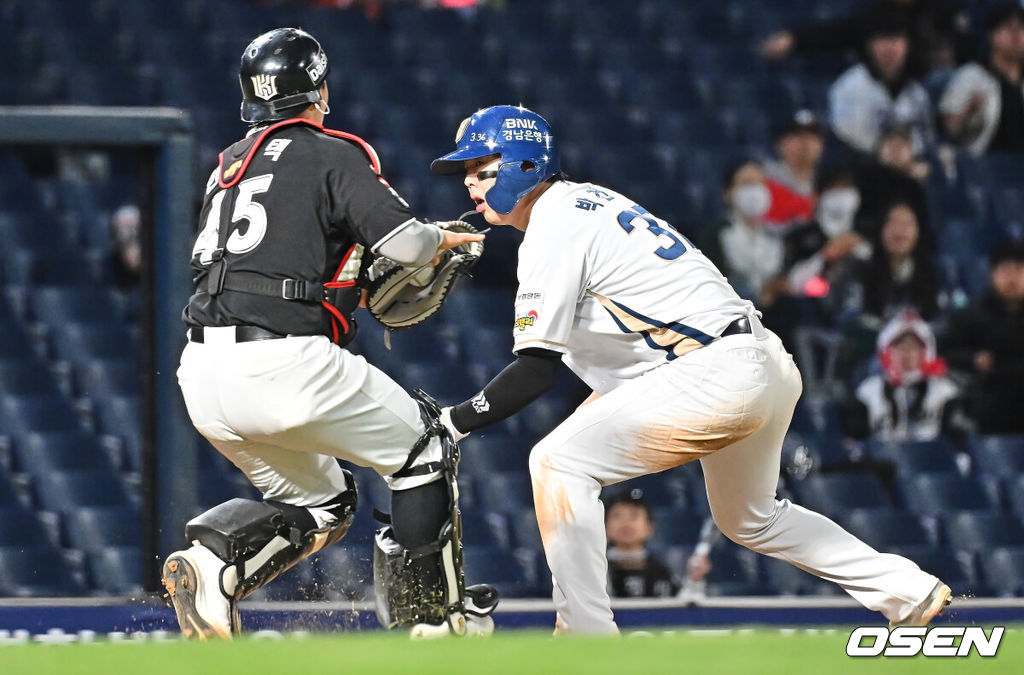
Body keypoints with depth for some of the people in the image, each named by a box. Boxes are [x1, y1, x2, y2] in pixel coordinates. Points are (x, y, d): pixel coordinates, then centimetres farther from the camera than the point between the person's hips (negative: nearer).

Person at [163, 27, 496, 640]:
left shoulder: (229, 163, 22)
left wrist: (351, 285, 33)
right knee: (425, 449, 14)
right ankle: (431, 615, 14)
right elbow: (403, 240, -9)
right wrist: (447, 239, 13)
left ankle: (214, 561, -5)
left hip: (203, 374, 7)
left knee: (320, 503, 22)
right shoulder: (335, 154, 1)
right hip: (285, 363, -7)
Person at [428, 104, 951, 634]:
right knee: (750, 522, 30)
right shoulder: (588, 200, 19)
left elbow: (537, 370, -15)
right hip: (767, 367, 11)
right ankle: (910, 592, 35)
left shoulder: (553, 227, -10)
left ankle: (586, 637, -13)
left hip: (719, 374, -11)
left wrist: (452, 422, -12)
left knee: (557, 462, -12)